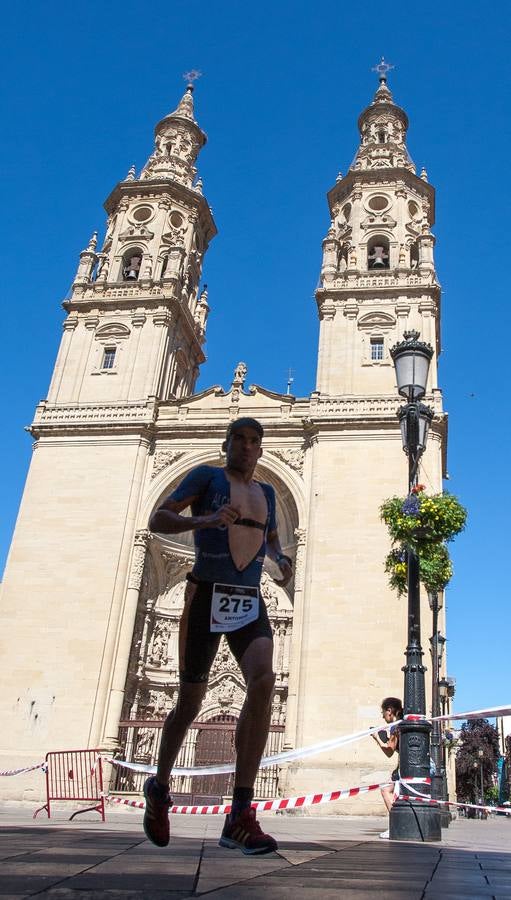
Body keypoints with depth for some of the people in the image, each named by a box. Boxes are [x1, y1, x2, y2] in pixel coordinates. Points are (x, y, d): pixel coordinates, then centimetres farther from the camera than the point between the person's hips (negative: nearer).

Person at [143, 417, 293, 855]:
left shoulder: (266, 491, 17)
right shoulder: (206, 476, 2)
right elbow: (158, 519, -5)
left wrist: (281, 558, 8)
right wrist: (202, 520, -22)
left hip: (250, 602, 4)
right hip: (207, 596, -3)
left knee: (264, 681, -23)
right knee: (191, 701, 4)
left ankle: (241, 815, -21)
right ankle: (159, 788, 32)